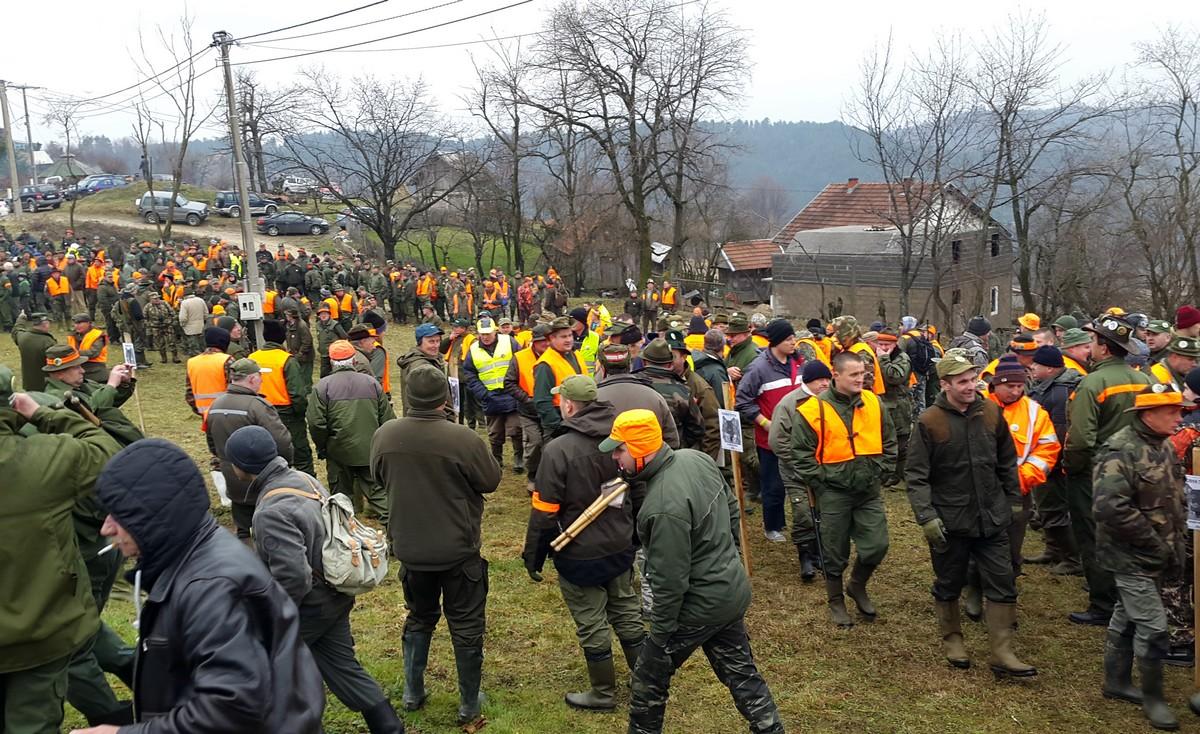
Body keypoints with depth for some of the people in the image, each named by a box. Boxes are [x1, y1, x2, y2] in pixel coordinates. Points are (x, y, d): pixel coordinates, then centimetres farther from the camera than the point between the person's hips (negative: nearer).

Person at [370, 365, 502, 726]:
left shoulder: (384, 435, -12)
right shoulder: (463, 438, -24)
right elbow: (491, 480, -9)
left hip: (409, 548, 4)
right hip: (458, 550, -3)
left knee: (419, 617, 25)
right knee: (466, 626, 13)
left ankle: (413, 693, 34)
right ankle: (469, 704, 24)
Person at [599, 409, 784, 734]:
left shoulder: (664, 507, -32)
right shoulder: (696, 458, -6)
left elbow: (670, 581, -25)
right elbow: (731, 508, 10)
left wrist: (659, 633, -12)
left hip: (700, 606, -8)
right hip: (733, 591, 8)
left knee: (649, 678, 14)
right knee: (741, 673, 22)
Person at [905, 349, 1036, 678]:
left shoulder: (991, 413, -1)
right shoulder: (929, 422, -13)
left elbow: (1007, 463, 12)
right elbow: (916, 475, -12)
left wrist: (1013, 500, 12)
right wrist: (926, 517, -18)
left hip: (992, 519, 3)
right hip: (950, 522, -3)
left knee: (1003, 585, 4)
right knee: (949, 586, 13)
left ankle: (1002, 654, 12)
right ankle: (952, 639, 34)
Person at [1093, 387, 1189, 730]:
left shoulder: (1163, 447, 8)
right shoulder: (1120, 451, -22)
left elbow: (1174, 499, 21)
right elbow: (1110, 507, -30)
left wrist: (1177, 543, 10)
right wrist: (1156, 543, -22)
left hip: (1155, 556, 9)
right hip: (1131, 557, -9)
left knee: (1127, 618, 19)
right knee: (1153, 628, -3)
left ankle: (1116, 681, 33)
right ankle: (1152, 697, 14)